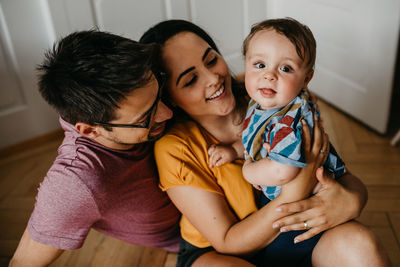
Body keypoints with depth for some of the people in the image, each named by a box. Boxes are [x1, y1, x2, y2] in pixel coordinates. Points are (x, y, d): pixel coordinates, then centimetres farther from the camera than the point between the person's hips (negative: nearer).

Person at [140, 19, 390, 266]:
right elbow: (228, 242, -17)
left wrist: (351, 202, -29)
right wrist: (295, 191, -30)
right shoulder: (173, 149, -18)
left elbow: (348, 179, -4)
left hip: (295, 231, 4)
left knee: (359, 241, -23)